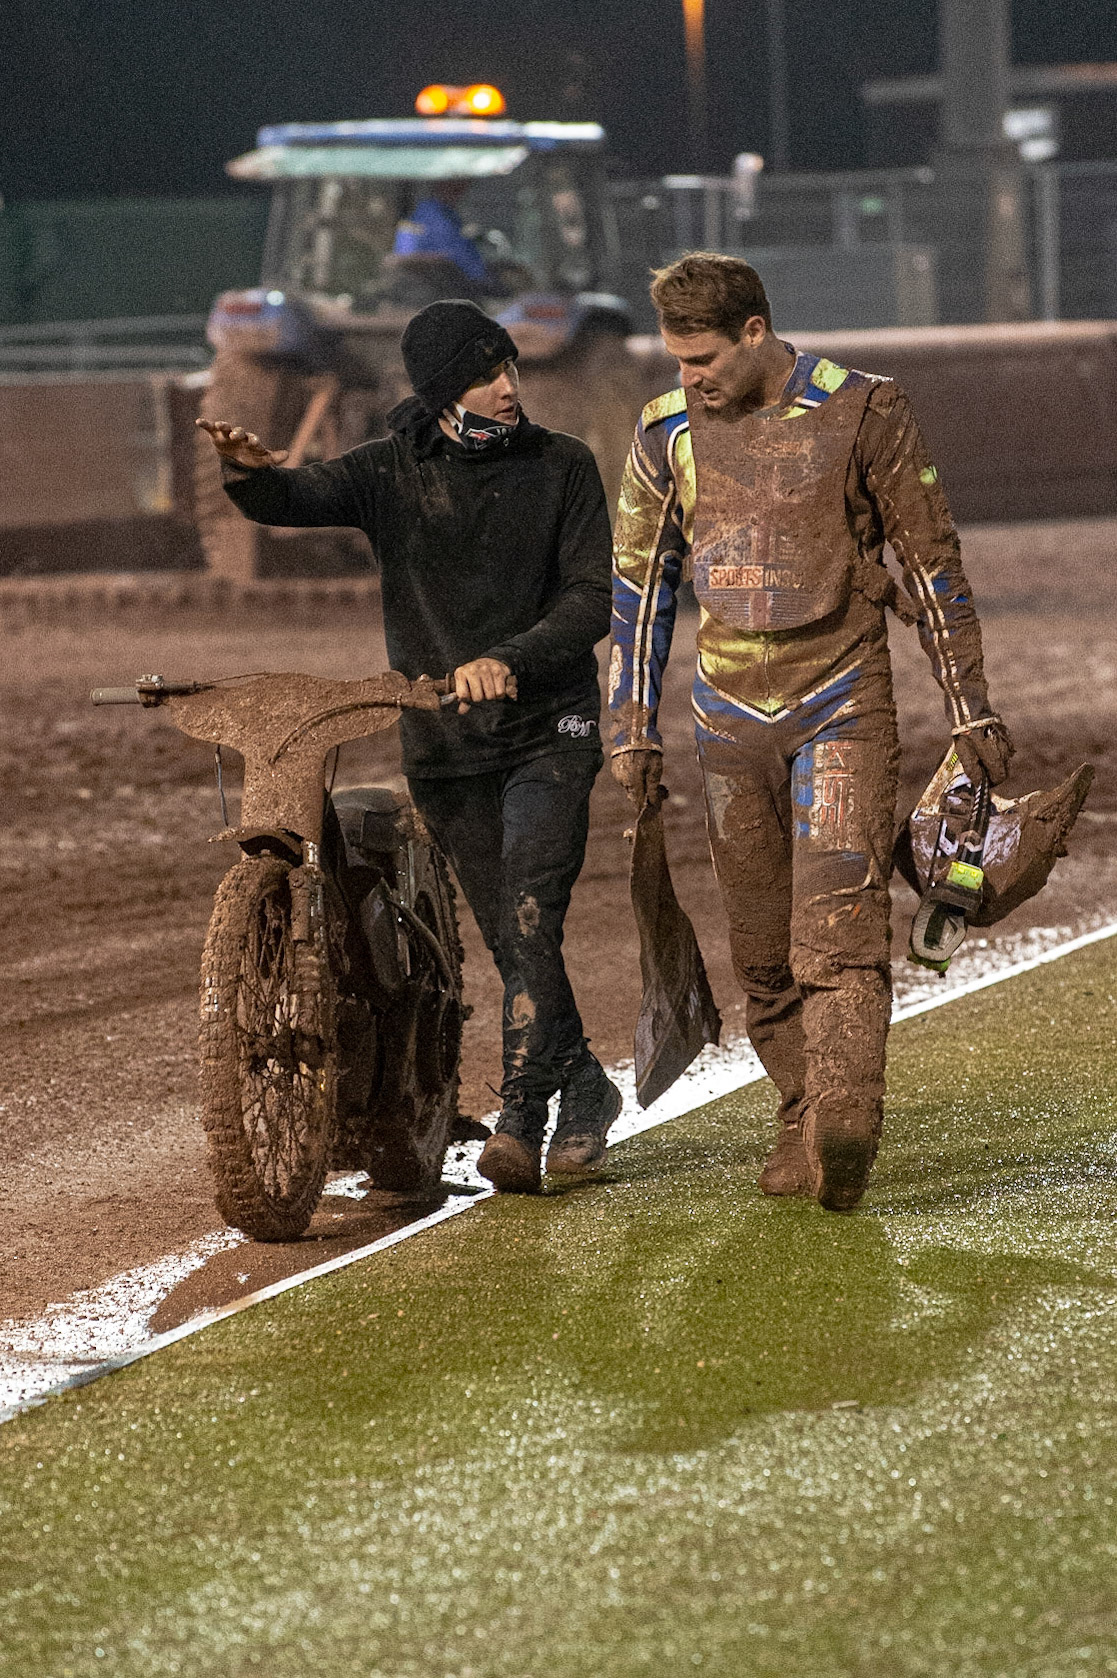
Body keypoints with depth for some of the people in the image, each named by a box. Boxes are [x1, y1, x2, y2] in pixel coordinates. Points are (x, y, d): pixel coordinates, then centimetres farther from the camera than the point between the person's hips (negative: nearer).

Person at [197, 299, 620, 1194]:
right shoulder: (393, 472, 0)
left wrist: (508, 660, -22)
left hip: (549, 728, -3)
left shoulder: (561, 466, -2)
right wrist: (249, 470, -40)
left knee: (530, 921, -17)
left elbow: (594, 597, -6)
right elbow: (294, 500, -16)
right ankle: (583, 1089, 28)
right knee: (510, 938, 10)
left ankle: (520, 1120, -18)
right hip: (445, 745, 3)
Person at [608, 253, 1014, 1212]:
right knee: (762, 944, 4)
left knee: (840, 912, -17)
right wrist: (632, 730, 13)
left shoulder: (862, 413, -5)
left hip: (842, 704, -4)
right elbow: (640, 582, 15)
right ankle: (804, 1122, 13)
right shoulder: (668, 432, 5)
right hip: (731, 714, 4)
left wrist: (971, 710, 3)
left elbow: (933, 563, 2)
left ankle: (848, 1118, -28)